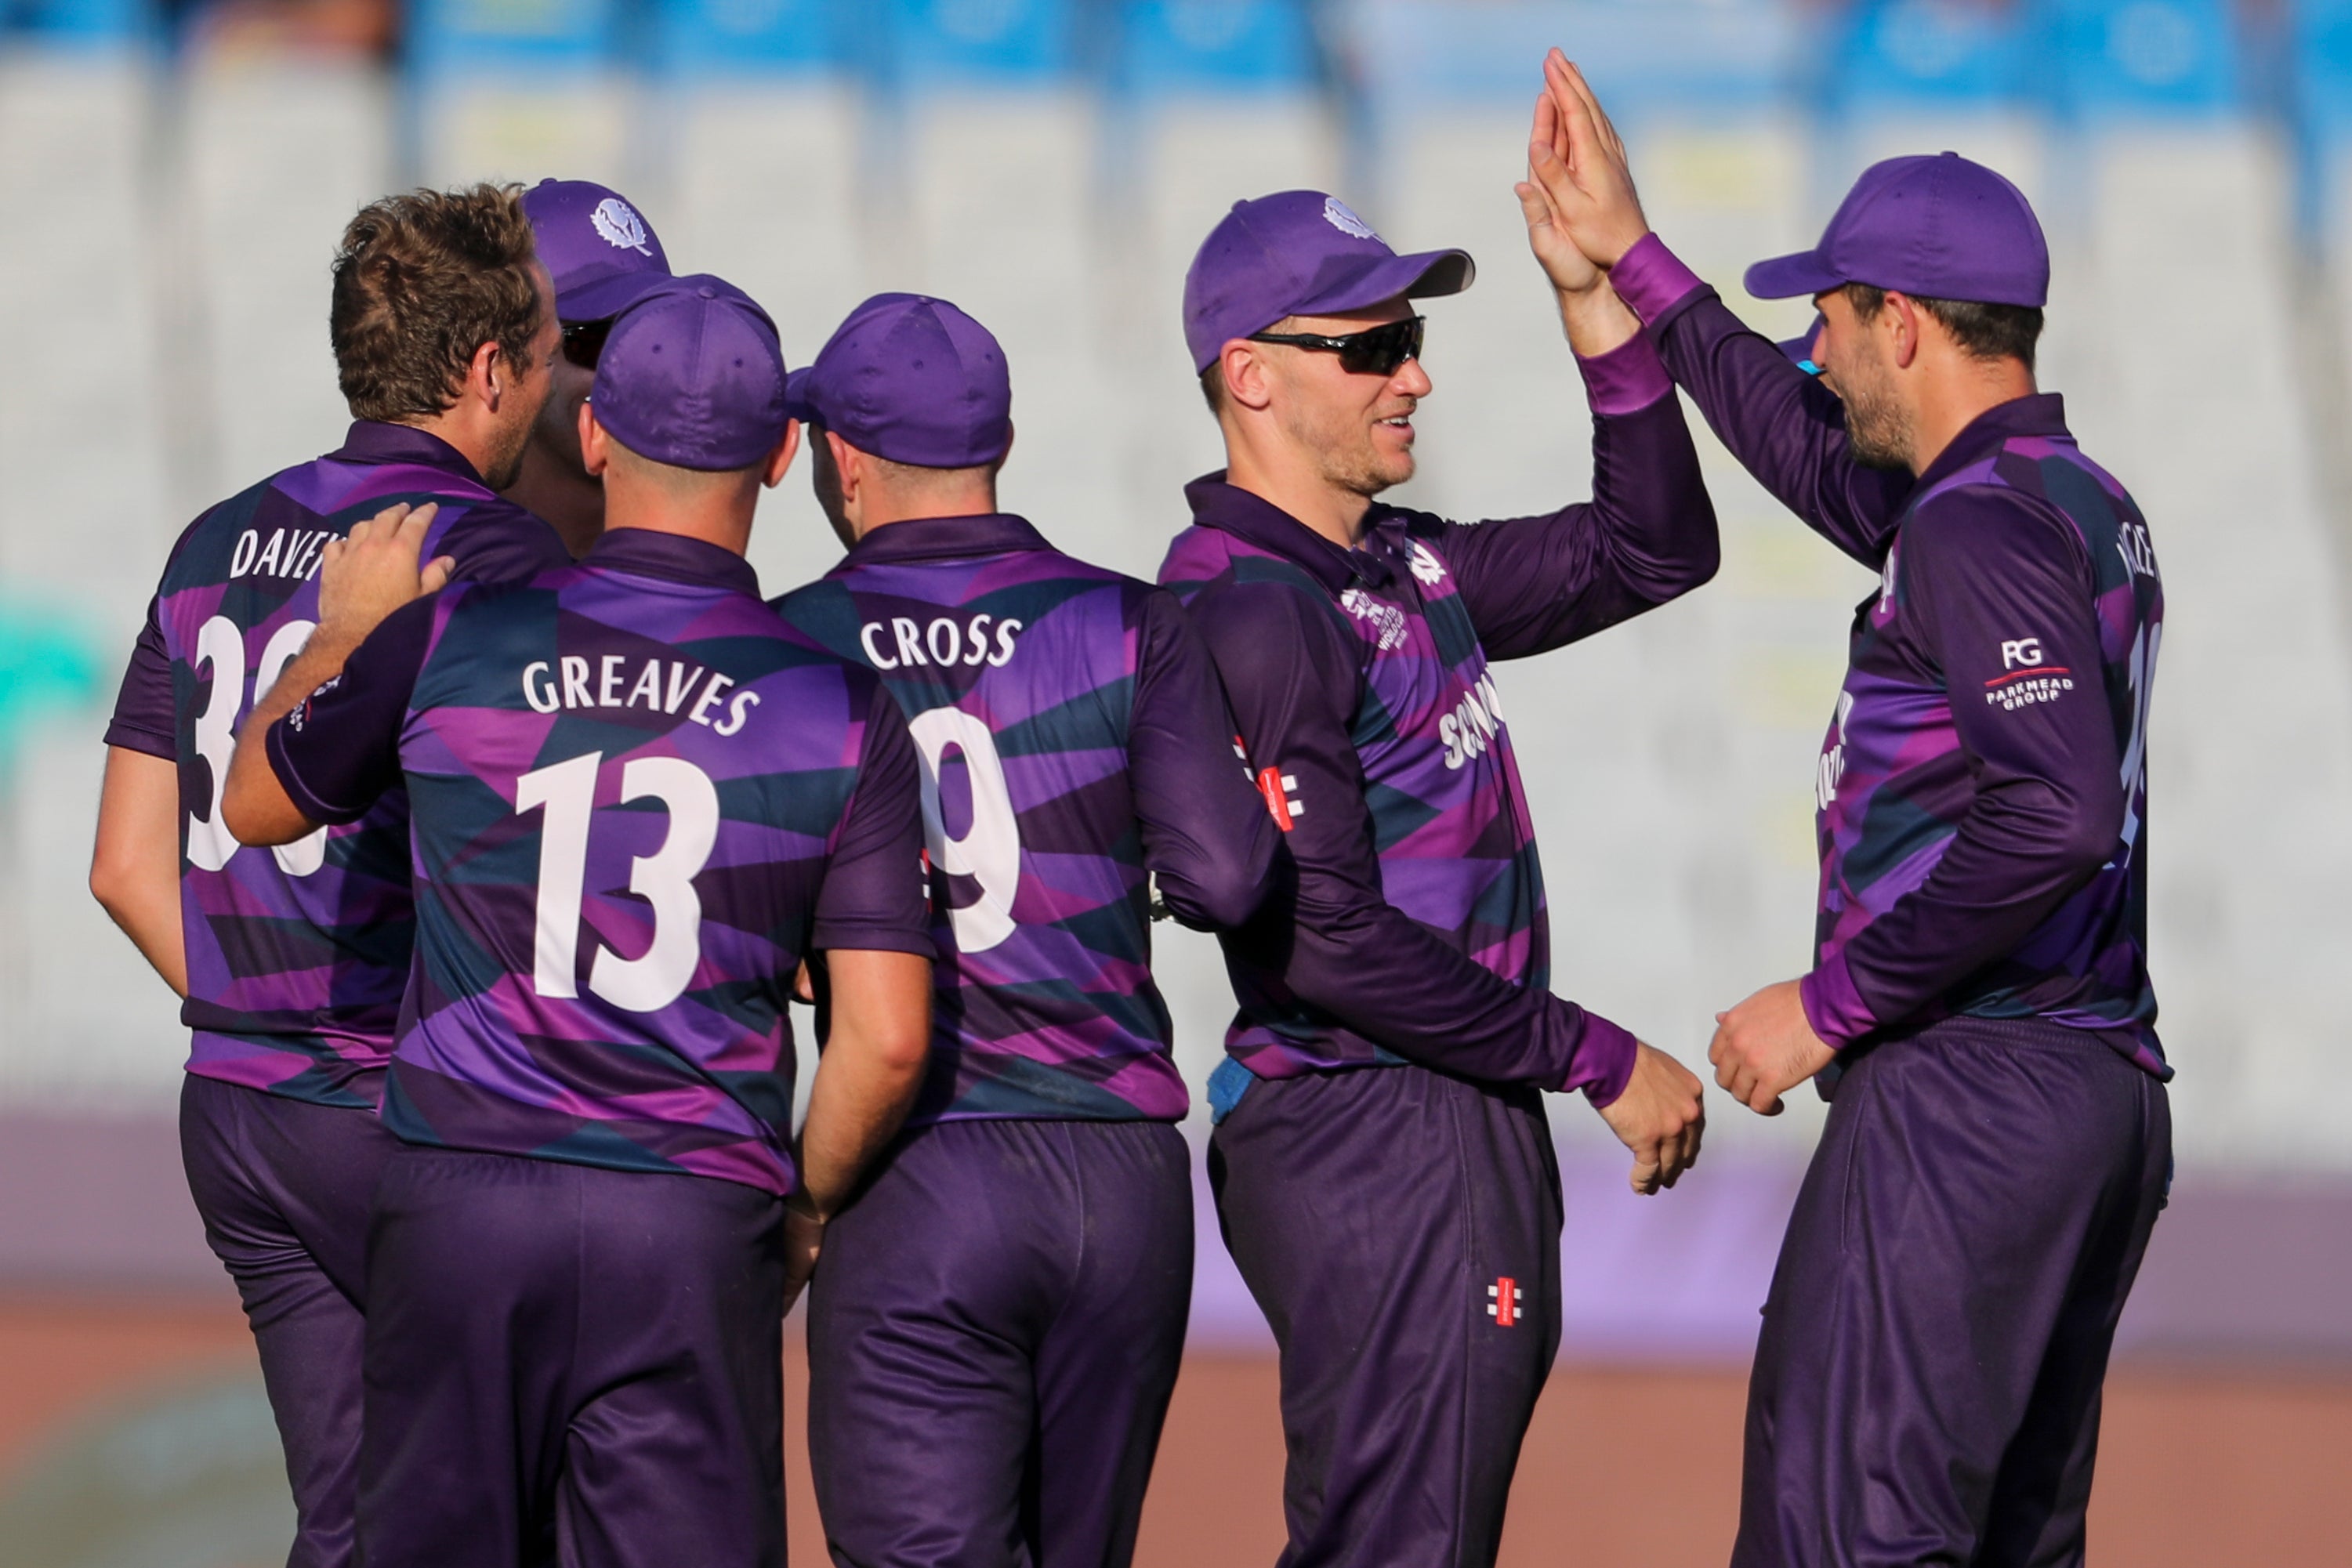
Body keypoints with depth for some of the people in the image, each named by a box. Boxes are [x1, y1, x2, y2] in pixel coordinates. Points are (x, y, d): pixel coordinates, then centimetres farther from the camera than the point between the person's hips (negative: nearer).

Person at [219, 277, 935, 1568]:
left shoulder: (442, 645, 0)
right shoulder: (839, 711, -1)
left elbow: (256, 804, 19)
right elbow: (887, 1039, -3)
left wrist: (344, 637, 34)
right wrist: (806, 1207, 15)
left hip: (458, 1198, 1)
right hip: (693, 1220, -1)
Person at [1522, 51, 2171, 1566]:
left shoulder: (1981, 523, -13)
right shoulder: (2090, 504, 18)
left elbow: (2057, 810, -26)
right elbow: (1821, 460, 35)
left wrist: (1832, 1004, -18)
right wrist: (1631, 258, 40)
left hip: (1967, 1096, -10)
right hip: (2109, 1097, 10)